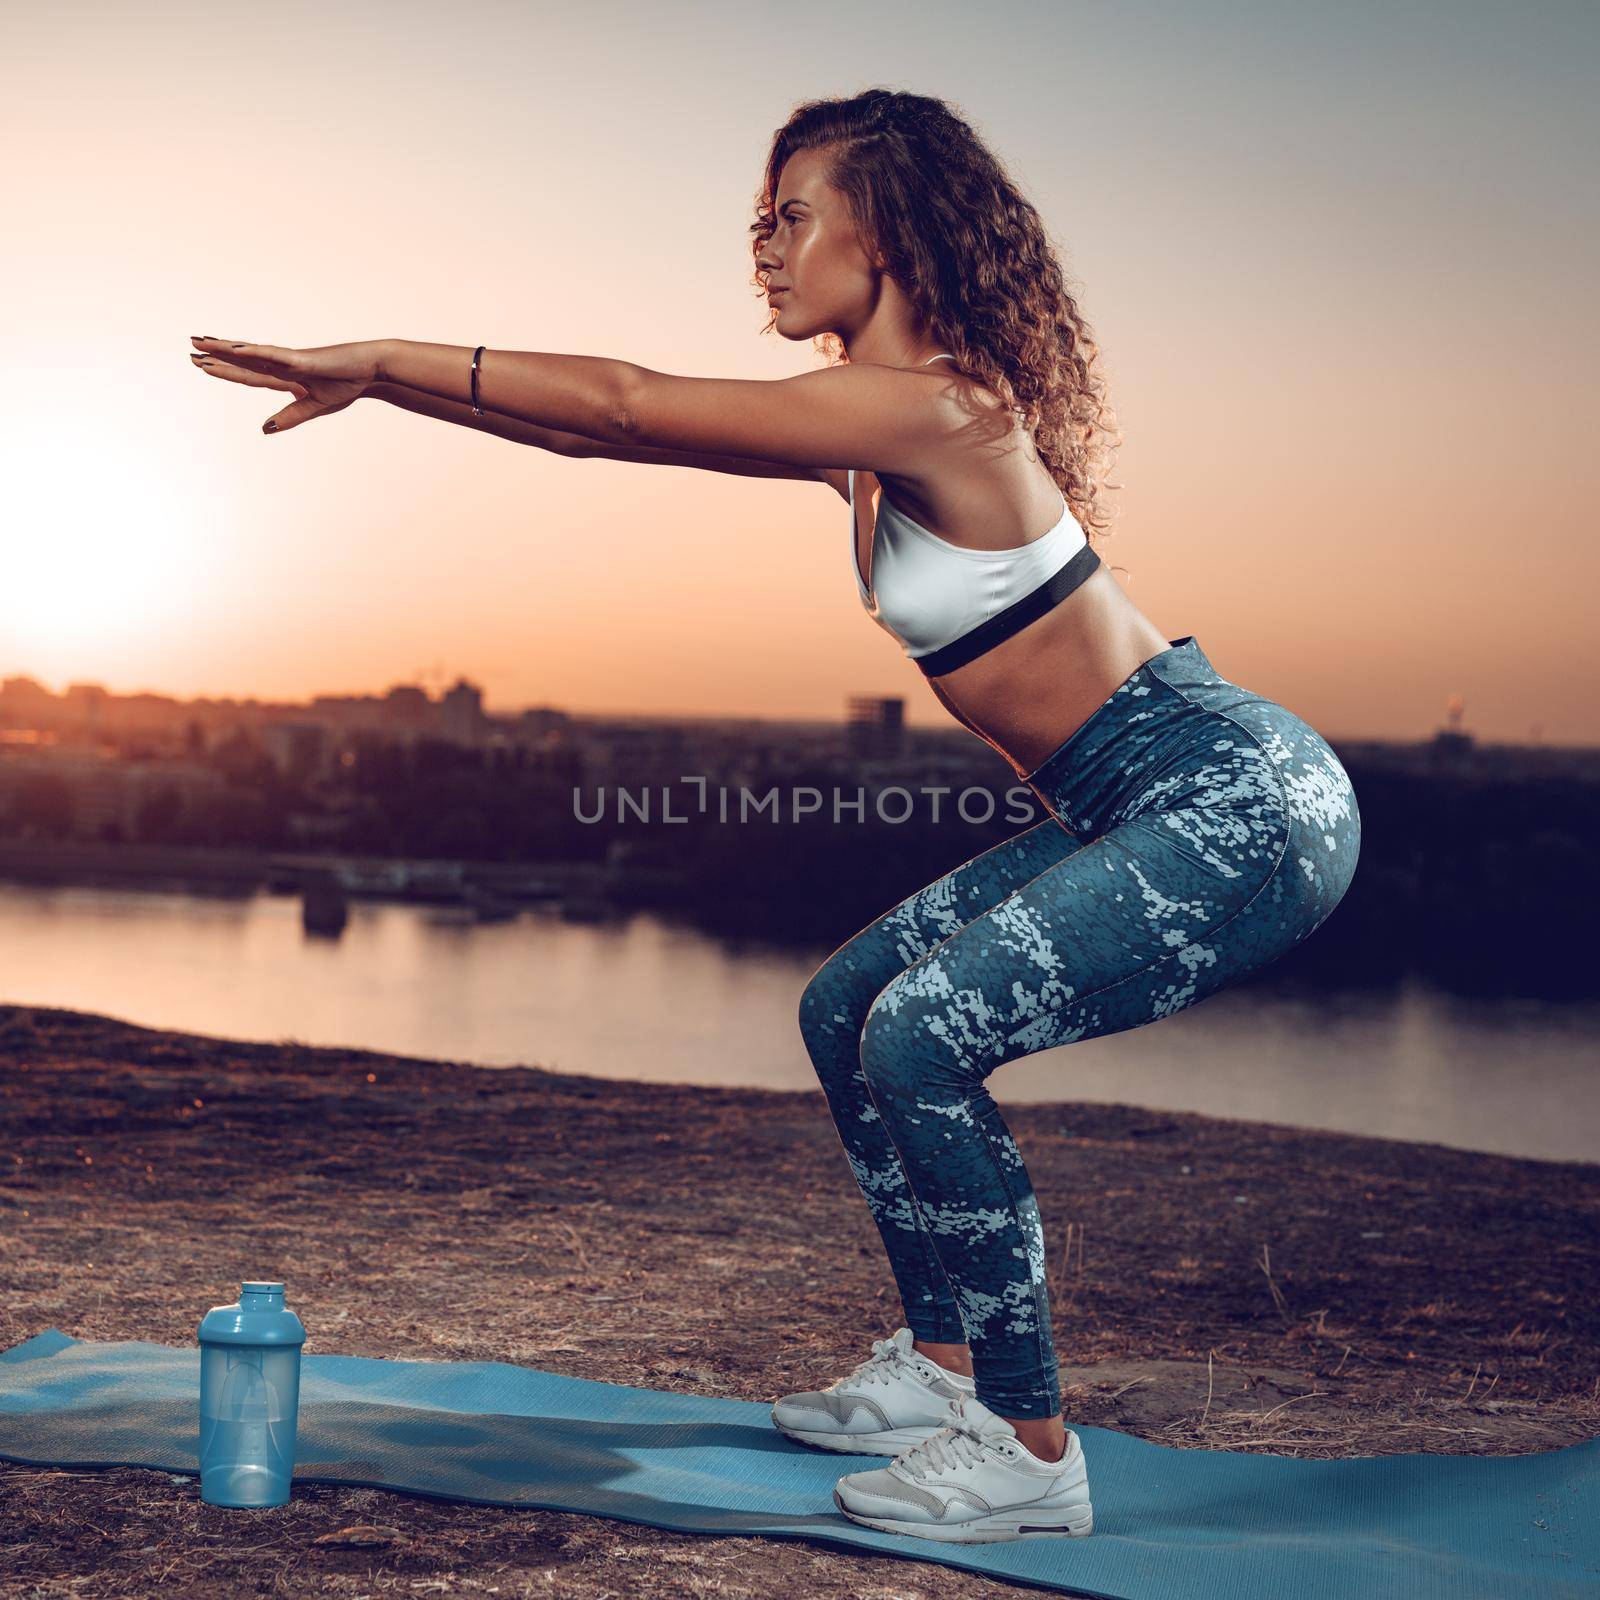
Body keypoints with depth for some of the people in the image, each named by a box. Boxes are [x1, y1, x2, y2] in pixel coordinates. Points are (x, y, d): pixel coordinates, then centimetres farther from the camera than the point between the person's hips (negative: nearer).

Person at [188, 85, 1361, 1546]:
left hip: (1241, 801, -10)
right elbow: (624, 429, 11)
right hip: (1141, 807, 10)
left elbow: (627, 407, -20)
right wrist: (378, 380, 8)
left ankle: (1030, 1453, -8)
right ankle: (941, 1369, 22)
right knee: (847, 1008, 12)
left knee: (922, 1040, -20)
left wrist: (381, 361, -12)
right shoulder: (875, 424, 9)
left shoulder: (929, 406, -20)